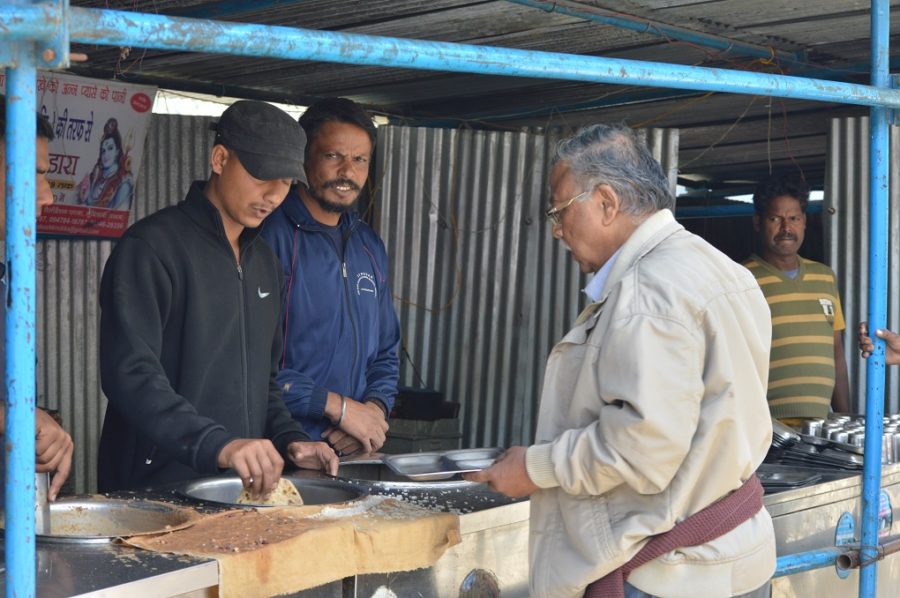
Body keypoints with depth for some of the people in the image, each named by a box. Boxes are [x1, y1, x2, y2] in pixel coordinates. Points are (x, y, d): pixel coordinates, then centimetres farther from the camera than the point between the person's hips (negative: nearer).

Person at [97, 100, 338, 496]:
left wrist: (288, 438, 4)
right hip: (154, 489, -6)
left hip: (245, 486, 7)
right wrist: (216, 444, -33)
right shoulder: (152, 248, -10)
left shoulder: (264, 261, 15)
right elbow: (130, 374, -22)